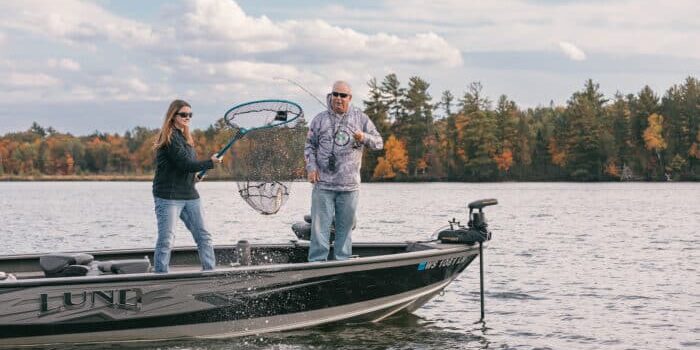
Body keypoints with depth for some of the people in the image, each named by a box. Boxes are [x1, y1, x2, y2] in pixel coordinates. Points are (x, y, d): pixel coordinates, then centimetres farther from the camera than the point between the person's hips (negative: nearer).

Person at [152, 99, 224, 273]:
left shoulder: (185, 138, 16)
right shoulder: (170, 137, -12)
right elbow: (185, 164, -19)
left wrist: (194, 176, 7)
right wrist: (210, 162, -12)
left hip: (189, 195, 9)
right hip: (169, 196, -9)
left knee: (204, 237, 5)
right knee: (166, 240, -5)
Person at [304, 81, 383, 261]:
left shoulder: (360, 118, 7)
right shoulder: (320, 119, 7)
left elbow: (379, 143, 8)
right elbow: (309, 145, 12)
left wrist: (364, 138, -13)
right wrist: (311, 167, -3)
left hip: (349, 185, 1)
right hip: (323, 184, -1)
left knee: (345, 226, 7)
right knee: (320, 225, -3)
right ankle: (317, 262, 1)